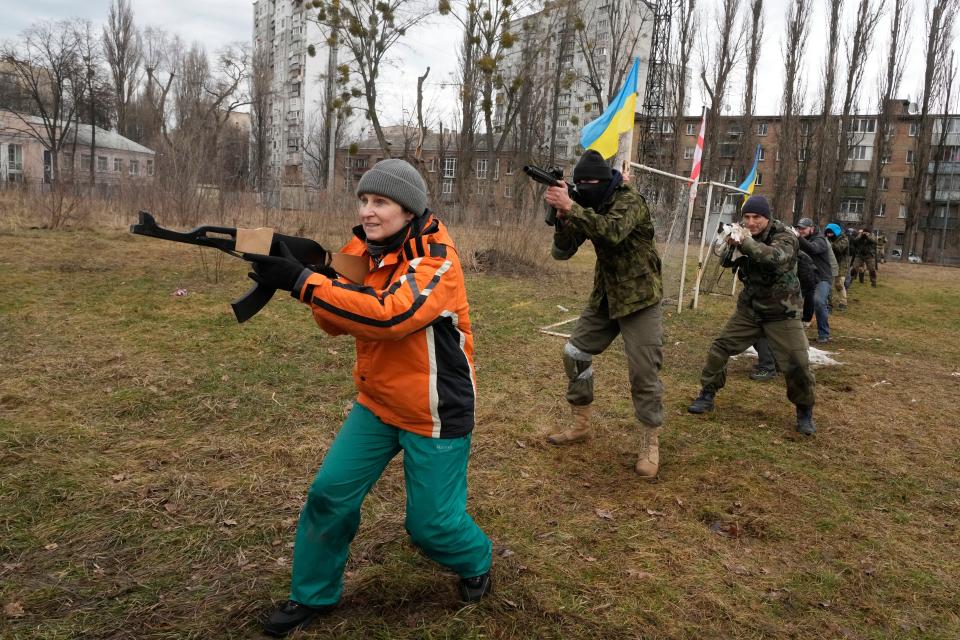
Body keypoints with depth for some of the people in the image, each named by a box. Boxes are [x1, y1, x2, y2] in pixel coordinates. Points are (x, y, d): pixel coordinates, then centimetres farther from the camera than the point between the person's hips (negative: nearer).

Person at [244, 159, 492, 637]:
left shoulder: (437, 261, -22)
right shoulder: (363, 249, 1)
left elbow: (389, 315, -37)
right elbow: (336, 322, 2)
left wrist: (303, 282, -37)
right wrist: (318, 275, -19)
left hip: (434, 412, -6)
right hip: (376, 403, 6)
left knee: (430, 523, 4)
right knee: (329, 493, 2)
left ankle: (476, 560, 38)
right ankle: (313, 595, 24)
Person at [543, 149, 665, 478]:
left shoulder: (630, 201, -17)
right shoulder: (585, 207, 3)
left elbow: (613, 232, -38)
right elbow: (562, 252, -4)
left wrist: (571, 208, -41)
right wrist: (563, 216, -21)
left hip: (639, 298, -7)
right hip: (604, 296, 7)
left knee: (644, 372, -7)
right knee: (574, 353, 7)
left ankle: (650, 443, 8)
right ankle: (581, 425, 22)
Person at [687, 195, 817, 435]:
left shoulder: (785, 236, -16)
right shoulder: (746, 235, 0)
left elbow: (775, 257, -37)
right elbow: (726, 262, -4)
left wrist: (744, 242, -48)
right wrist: (729, 243, -25)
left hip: (781, 313, -4)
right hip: (749, 309, 4)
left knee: (797, 365, -7)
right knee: (720, 348, 1)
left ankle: (805, 410, 17)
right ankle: (707, 394, 18)